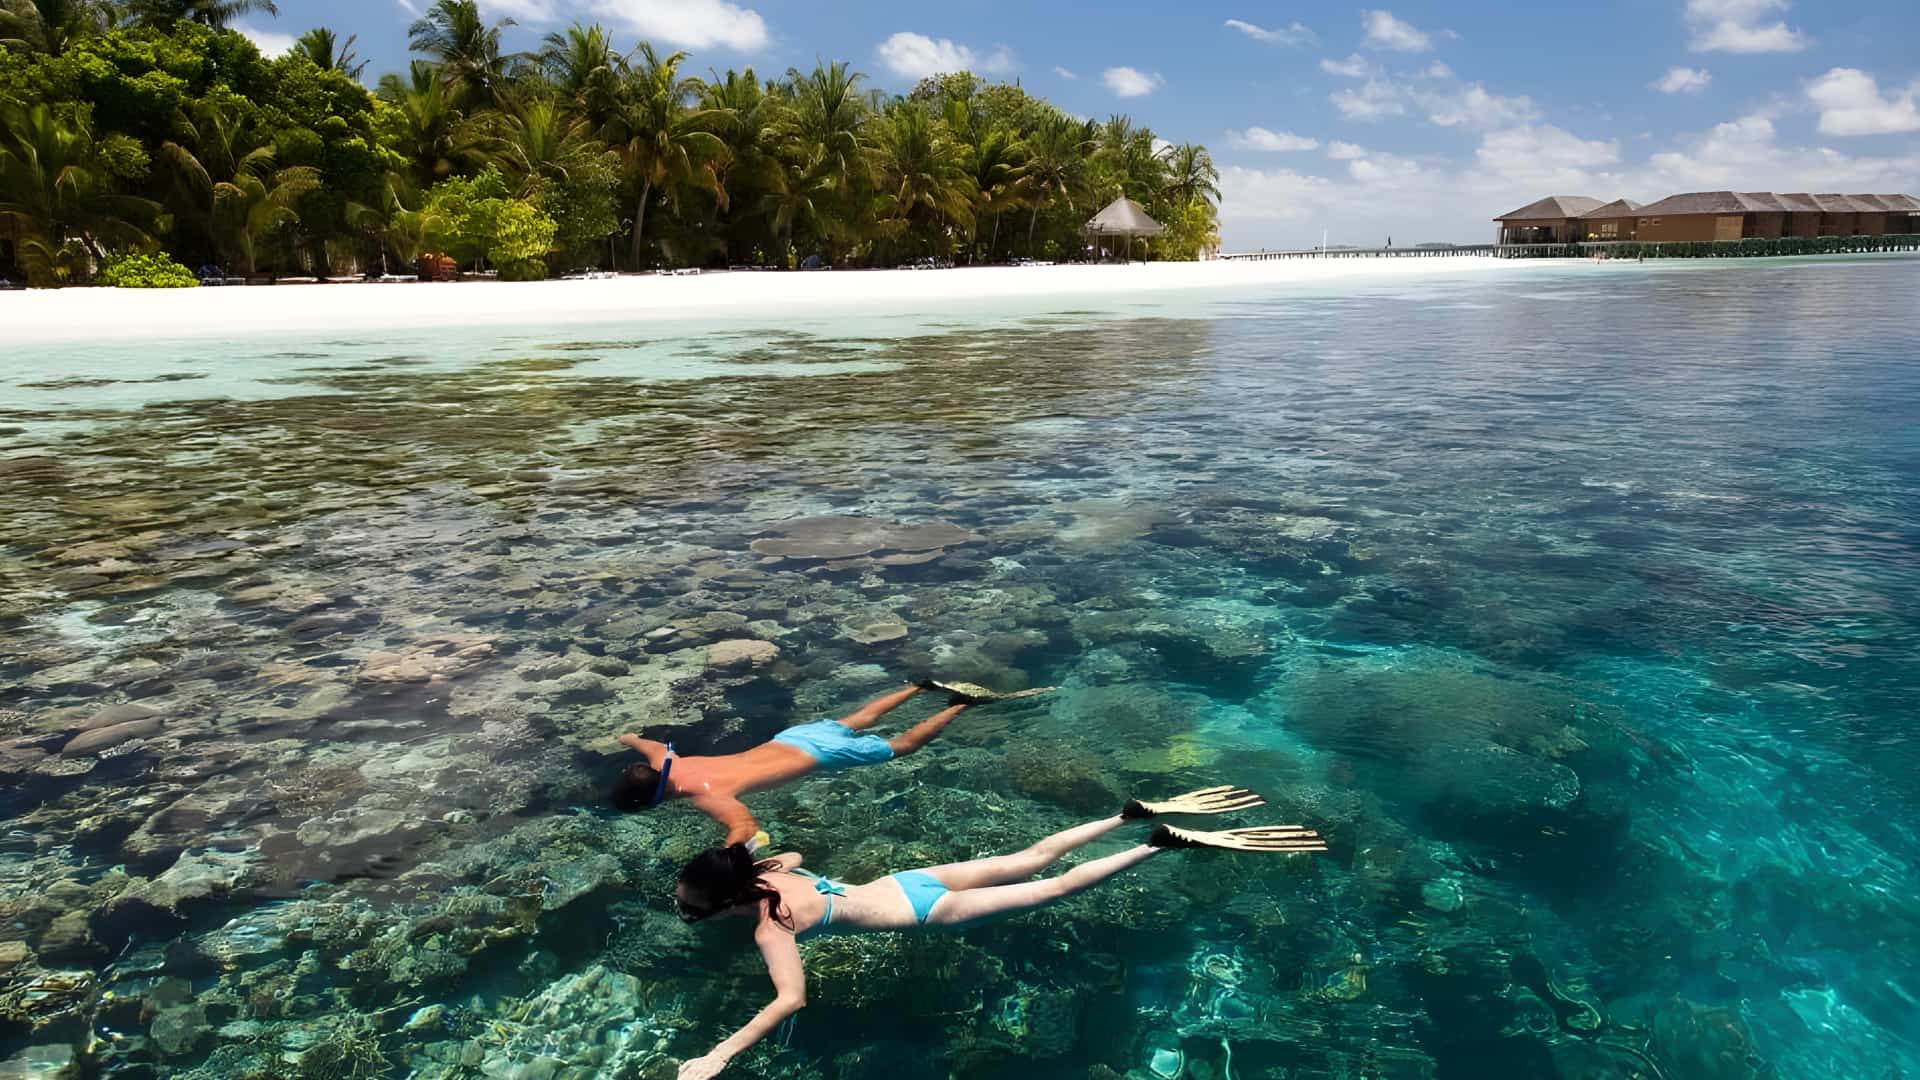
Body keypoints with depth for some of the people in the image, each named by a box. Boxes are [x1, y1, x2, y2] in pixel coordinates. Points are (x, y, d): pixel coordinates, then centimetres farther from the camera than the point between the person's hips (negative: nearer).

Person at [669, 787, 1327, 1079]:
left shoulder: (770, 928, -20)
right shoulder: (766, 875, 3)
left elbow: (792, 999, -30)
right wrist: (728, 875, 19)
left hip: (925, 911, -7)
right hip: (911, 878, 7)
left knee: (1055, 889, -1)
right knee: (1033, 860, 16)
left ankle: (1172, 844, 1)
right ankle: (1140, 813, 19)